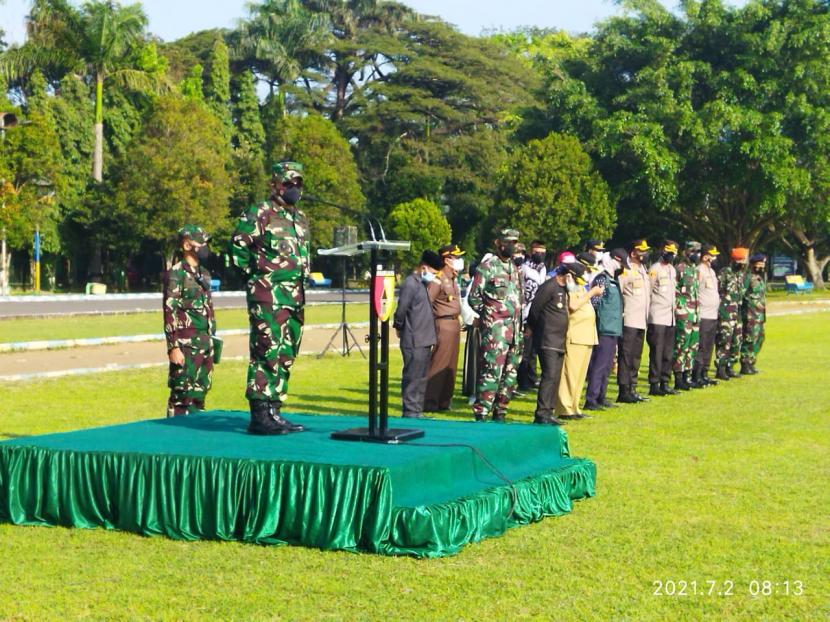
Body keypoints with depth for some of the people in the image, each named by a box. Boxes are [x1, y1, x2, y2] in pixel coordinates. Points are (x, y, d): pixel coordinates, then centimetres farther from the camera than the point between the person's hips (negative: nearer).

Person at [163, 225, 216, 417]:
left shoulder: (204, 274, 15)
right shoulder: (176, 274, -9)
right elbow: (169, 313, -14)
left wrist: (211, 340, 18)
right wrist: (173, 347, -18)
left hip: (205, 344, 8)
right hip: (186, 344, -8)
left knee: (200, 392, 11)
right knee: (183, 394, -5)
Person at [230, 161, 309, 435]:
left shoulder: (301, 219, 18)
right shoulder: (259, 214, -6)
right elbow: (237, 248, -7)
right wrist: (255, 274, -5)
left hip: (295, 298, 8)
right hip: (268, 297, -8)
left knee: (286, 356, 9)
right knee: (268, 353, -11)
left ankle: (273, 411, 16)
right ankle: (260, 415, -10)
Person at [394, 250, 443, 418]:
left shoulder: (422, 283, 16)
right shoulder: (410, 284, -14)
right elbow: (401, 310, -17)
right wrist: (399, 328, -2)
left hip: (424, 340, 9)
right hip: (413, 341, -9)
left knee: (421, 377, 13)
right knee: (412, 376, -5)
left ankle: (417, 411, 19)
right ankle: (410, 412, 0)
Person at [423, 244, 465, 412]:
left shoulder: (453, 279, 15)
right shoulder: (438, 280, -15)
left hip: (455, 324, 9)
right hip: (444, 325, -9)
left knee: (451, 365, 12)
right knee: (438, 364, -7)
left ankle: (444, 401, 19)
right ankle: (429, 402, -4)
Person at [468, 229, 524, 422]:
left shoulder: (515, 269, 18)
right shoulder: (487, 266, -5)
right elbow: (473, 297, -5)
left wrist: (520, 327, 15)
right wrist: (489, 314, -4)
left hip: (514, 330, 8)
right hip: (495, 331, -7)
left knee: (510, 373, 9)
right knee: (491, 371, -12)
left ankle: (499, 411, 17)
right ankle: (481, 413, -10)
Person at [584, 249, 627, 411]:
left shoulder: (614, 280, 17)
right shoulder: (602, 279, -12)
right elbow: (595, 302, -17)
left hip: (613, 330, 10)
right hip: (604, 329, -10)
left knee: (607, 366, 14)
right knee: (599, 365, -9)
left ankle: (600, 397, 22)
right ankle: (591, 400, -8)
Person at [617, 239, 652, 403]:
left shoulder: (643, 270, 19)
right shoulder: (626, 270, -10)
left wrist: (646, 316, 18)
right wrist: (620, 313, -19)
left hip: (641, 321, 9)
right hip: (629, 321, -9)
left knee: (636, 357, 12)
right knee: (626, 355, -6)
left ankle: (632, 389, 18)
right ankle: (624, 391, -4)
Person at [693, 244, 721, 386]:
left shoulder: (712, 271, 18)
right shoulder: (699, 271, -12)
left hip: (713, 315, 9)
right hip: (703, 316, -9)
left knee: (709, 348, 12)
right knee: (701, 347, -8)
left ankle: (704, 374, 18)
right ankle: (696, 376, -6)